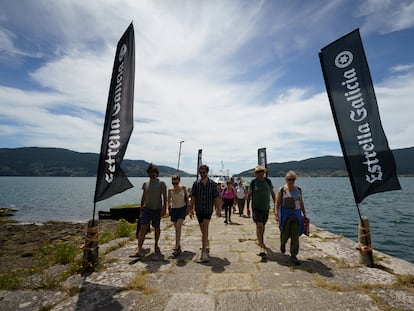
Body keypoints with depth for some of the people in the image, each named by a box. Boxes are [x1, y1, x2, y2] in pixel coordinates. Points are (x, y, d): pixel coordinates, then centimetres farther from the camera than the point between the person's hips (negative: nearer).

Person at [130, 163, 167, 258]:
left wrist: (164, 208, -11)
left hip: (157, 209, -1)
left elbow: (164, 196, -4)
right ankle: (139, 250, -7)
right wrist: (141, 207, 15)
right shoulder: (145, 184, 8)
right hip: (146, 208, 2)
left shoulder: (161, 183, -2)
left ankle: (156, 245, 31)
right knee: (143, 228, -8)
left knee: (156, 227, 12)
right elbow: (143, 197, 15)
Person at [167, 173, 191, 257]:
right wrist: (169, 209, 4)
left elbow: (187, 198, 3)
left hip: (182, 209, -2)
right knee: (177, 229, 10)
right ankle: (179, 246, 25)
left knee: (178, 227, -16)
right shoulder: (170, 190, -5)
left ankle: (177, 247, -12)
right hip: (174, 209, 2)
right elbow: (168, 200, 6)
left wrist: (188, 208, 1)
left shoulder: (183, 188, -7)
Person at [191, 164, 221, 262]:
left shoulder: (212, 184, -2)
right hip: (199, 210, 2)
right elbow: (193, 197, 2)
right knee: (203, 230, 14)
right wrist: (191, 209, 1)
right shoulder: (196, 183, -1)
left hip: (208, 210, -2)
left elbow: (216, 197, 3)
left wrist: (218, 208, 4)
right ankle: (205, 247, 35)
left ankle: (204, 251, -8)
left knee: (205, 229, -11)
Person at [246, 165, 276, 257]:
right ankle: (262, 247, -9)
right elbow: (249, 195, -2)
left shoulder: (268, 181, 1)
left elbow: (272, 193, 10)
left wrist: (275, 204, 7)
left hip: (266, 207, 4)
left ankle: (260, 241, 42)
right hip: (256, 207, -4)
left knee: (263, 225, 19)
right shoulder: (253, 182, -7)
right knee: (259, 226, -13)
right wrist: (247, 207, -4)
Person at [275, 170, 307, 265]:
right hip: (285, 214, -3)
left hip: (296, 214, 3)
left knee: (295, 236, 1)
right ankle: (283, 243, 41)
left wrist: (304, 213, 12)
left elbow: (301, 202, 15)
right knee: (285, 234, 7)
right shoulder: (282, 190, -6)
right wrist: (276, 214, -17)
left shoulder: (298, 189, 6)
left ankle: (293, 256, 12)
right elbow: (277, 203, -8)